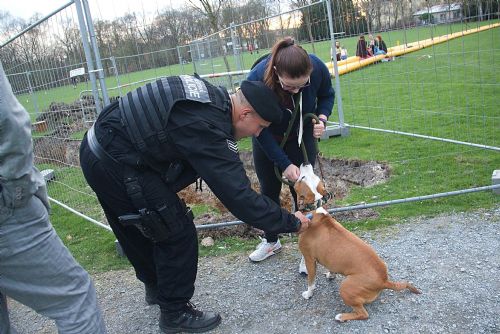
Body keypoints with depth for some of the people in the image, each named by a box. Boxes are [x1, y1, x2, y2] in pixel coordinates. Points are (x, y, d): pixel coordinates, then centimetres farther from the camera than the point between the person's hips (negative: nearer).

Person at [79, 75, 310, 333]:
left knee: (136, 231, 26)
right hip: (116, 165, -10)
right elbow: (240, 198, -27)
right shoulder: (208, 128, -27)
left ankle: (156, 287, 49)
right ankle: (175, 313, 18)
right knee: (178, 234, -1)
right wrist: (291, 222, -15)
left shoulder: (213, 96, 0)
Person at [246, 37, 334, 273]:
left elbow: (327, 95, -5)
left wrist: (321, 119, -25)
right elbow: (261, 129, -25)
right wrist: (285, 164, -25)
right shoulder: (257, 80, -36)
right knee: (269, 190, 11)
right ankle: (271, 241, 33)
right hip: (267, 140, 0)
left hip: (302, 136, 0)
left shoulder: (318, 68, -29)